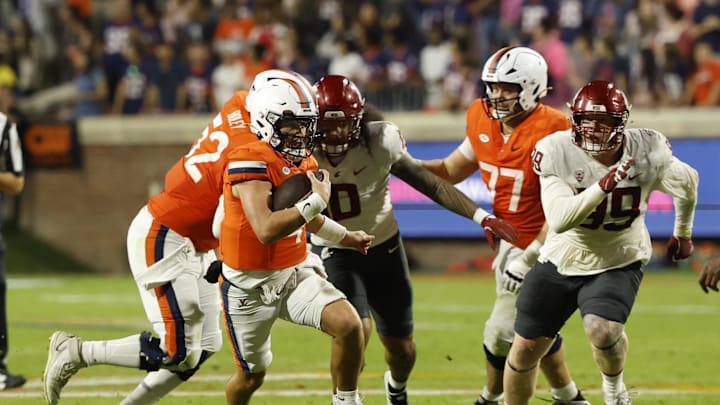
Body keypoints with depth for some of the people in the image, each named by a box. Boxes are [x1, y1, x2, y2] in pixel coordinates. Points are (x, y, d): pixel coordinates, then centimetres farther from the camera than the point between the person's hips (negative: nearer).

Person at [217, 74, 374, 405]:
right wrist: (317, 200, -28)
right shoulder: (252, 162, -24)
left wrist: (347, 238, 33)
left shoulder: (303, 162, 3)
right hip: (249, 284, -6)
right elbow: (266, 230, -35)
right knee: (252, 374, 10)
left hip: (294, 274, 6)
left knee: (349, 324, -17)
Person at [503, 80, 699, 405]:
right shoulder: (557, 153, -21)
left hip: (618, 264, -1)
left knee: (603, 330, -29)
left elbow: (687, 183, 5)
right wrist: (602, 187, -43)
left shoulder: (646, 153, -18)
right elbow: (559, 220, -30)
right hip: (561, 263, 2)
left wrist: (683, 232, 21)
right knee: (525, 349, 7)